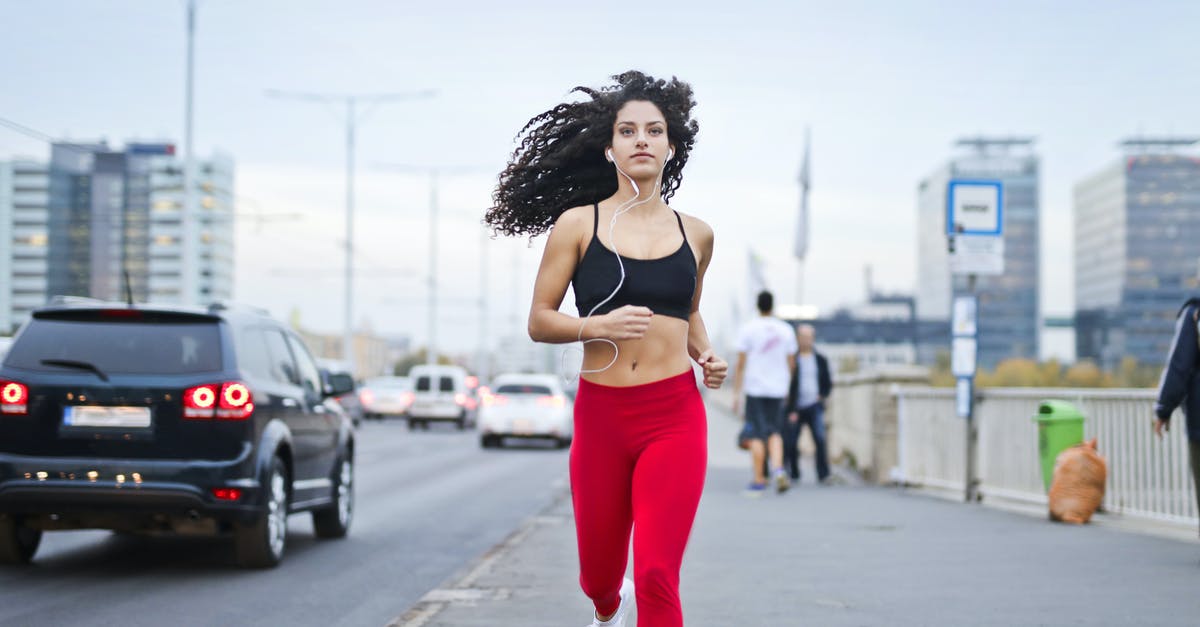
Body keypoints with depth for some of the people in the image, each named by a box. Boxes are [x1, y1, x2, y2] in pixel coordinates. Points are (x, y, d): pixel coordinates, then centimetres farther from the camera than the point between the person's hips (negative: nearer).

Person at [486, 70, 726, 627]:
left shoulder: (695, 234, 8)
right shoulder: (578, 224, 0)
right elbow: (539, 320, 0)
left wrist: (706, 356, 6)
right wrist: (598, 325, -18)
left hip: (674, 417, 0)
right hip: (601, 415, 0)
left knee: (657, 578, -14)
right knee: (599, 574, 16)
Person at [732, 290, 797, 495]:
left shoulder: (748, 329, -5)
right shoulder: (786, 330, 5)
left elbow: (740, 364, -6)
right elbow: (791, 363, 10)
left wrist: (736, 393, -2)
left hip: (755, 388, -3)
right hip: (778, 389, 3)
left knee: (756, 435, 1)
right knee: (774, 432, 13)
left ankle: (759, 481, 1)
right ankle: (778, 469, -8)